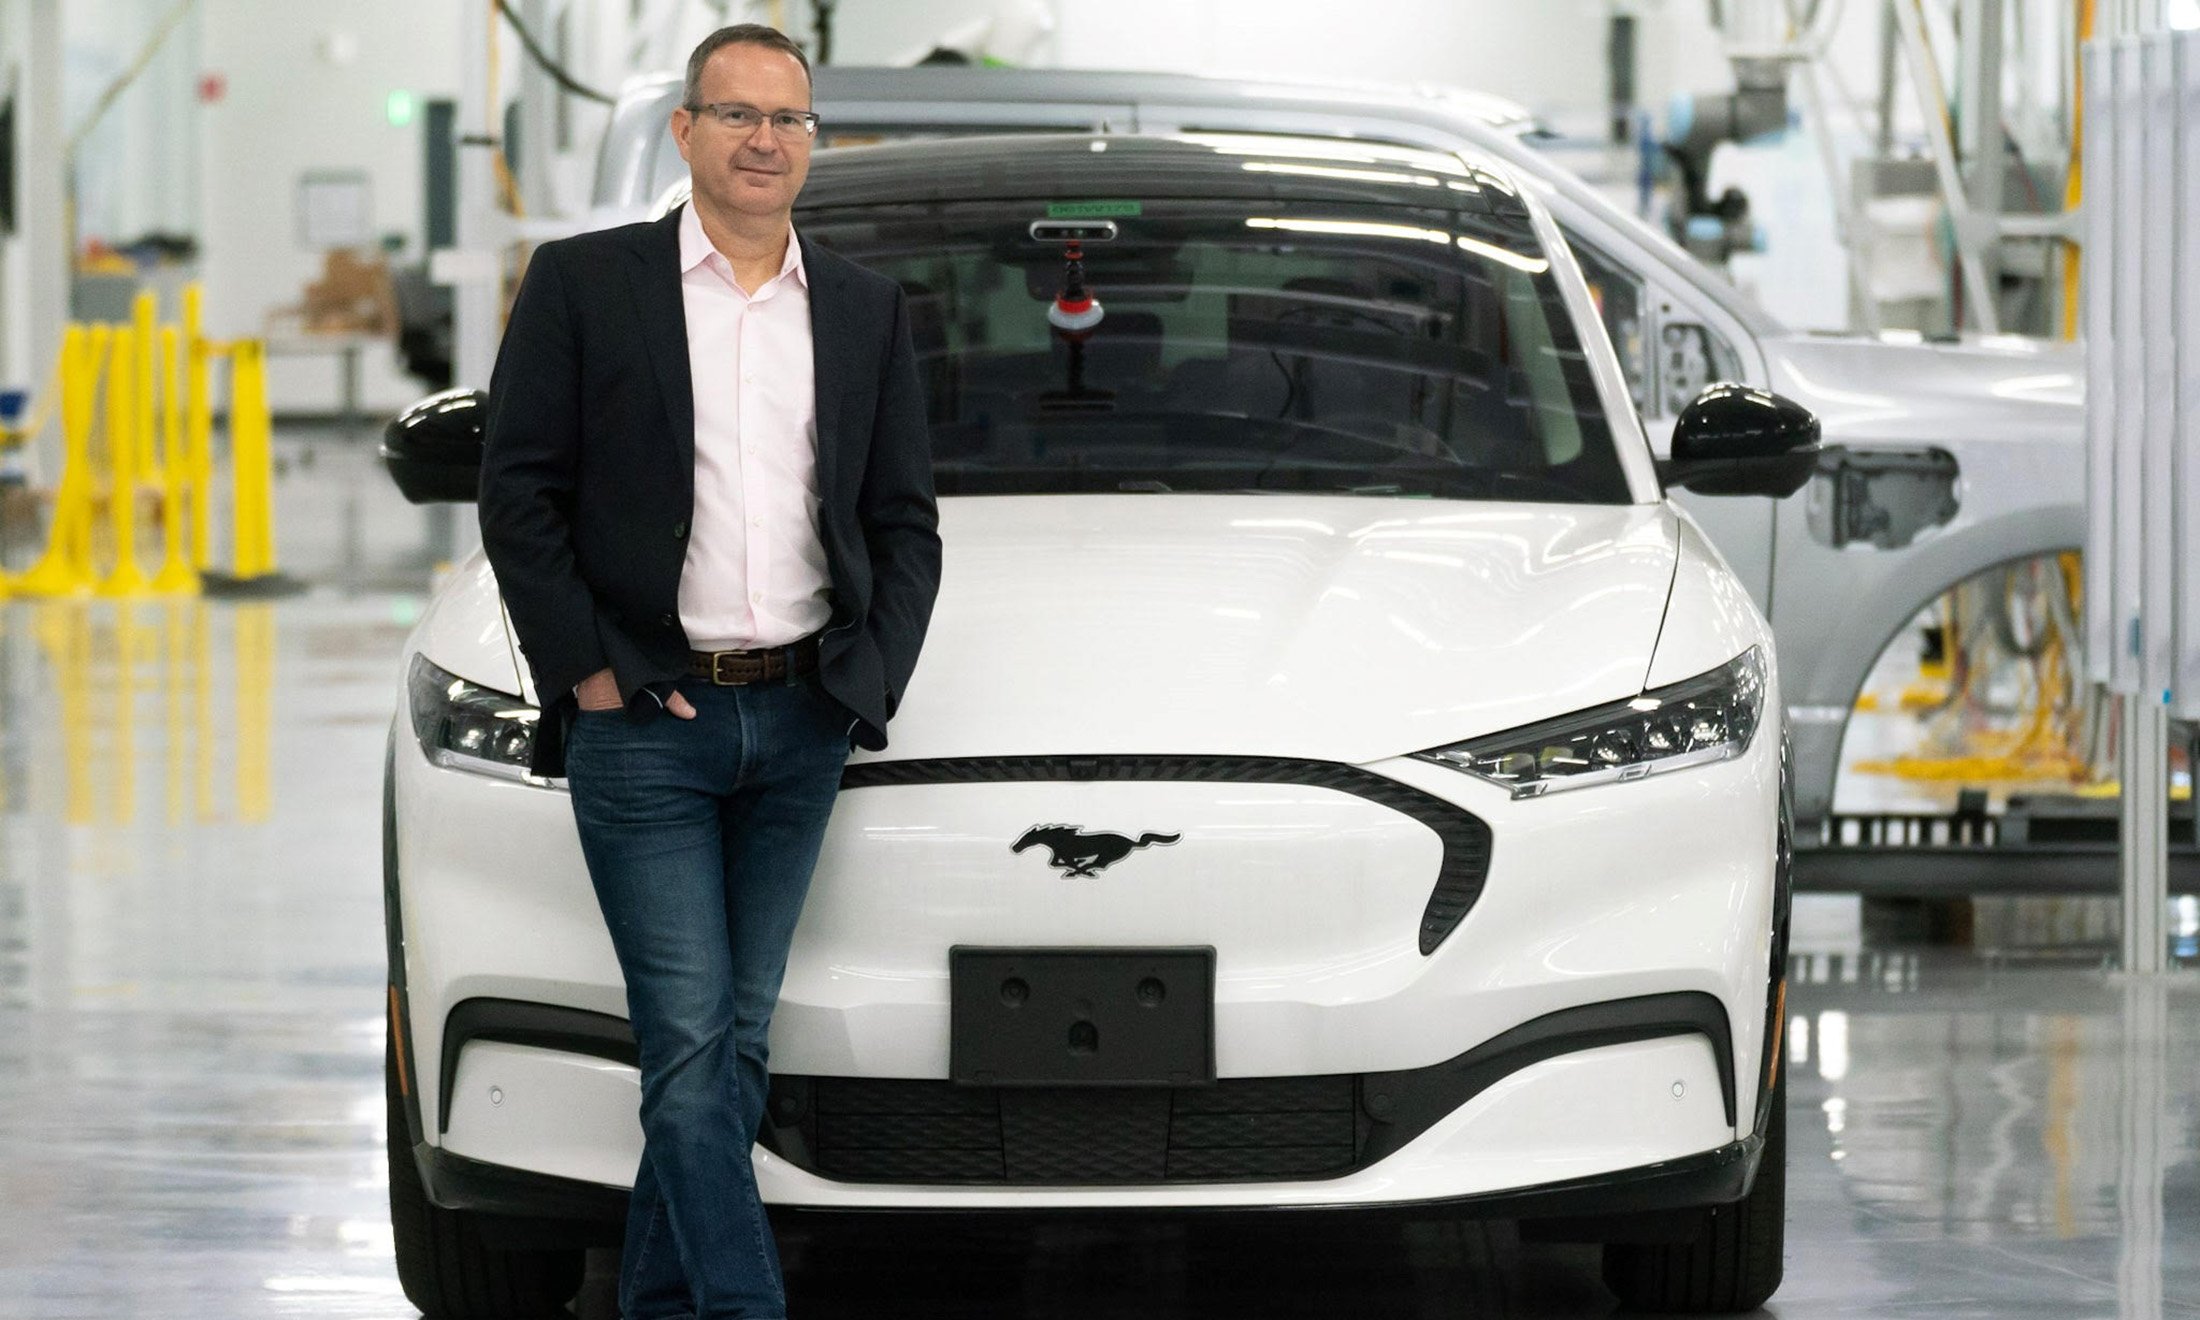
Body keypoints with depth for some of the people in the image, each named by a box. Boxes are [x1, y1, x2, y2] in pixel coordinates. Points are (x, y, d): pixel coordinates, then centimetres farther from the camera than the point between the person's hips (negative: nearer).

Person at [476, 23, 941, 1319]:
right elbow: (520, 493, -2)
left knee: (736, 1041, 7)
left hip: (800, 724, 4)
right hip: (644, 721, -4)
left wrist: (872, 678, -1)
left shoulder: (866, 310, 11)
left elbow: (906, 520, 13)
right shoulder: (584, 284, 0)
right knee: (691, 1041, -10)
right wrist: (587, 673, -9)